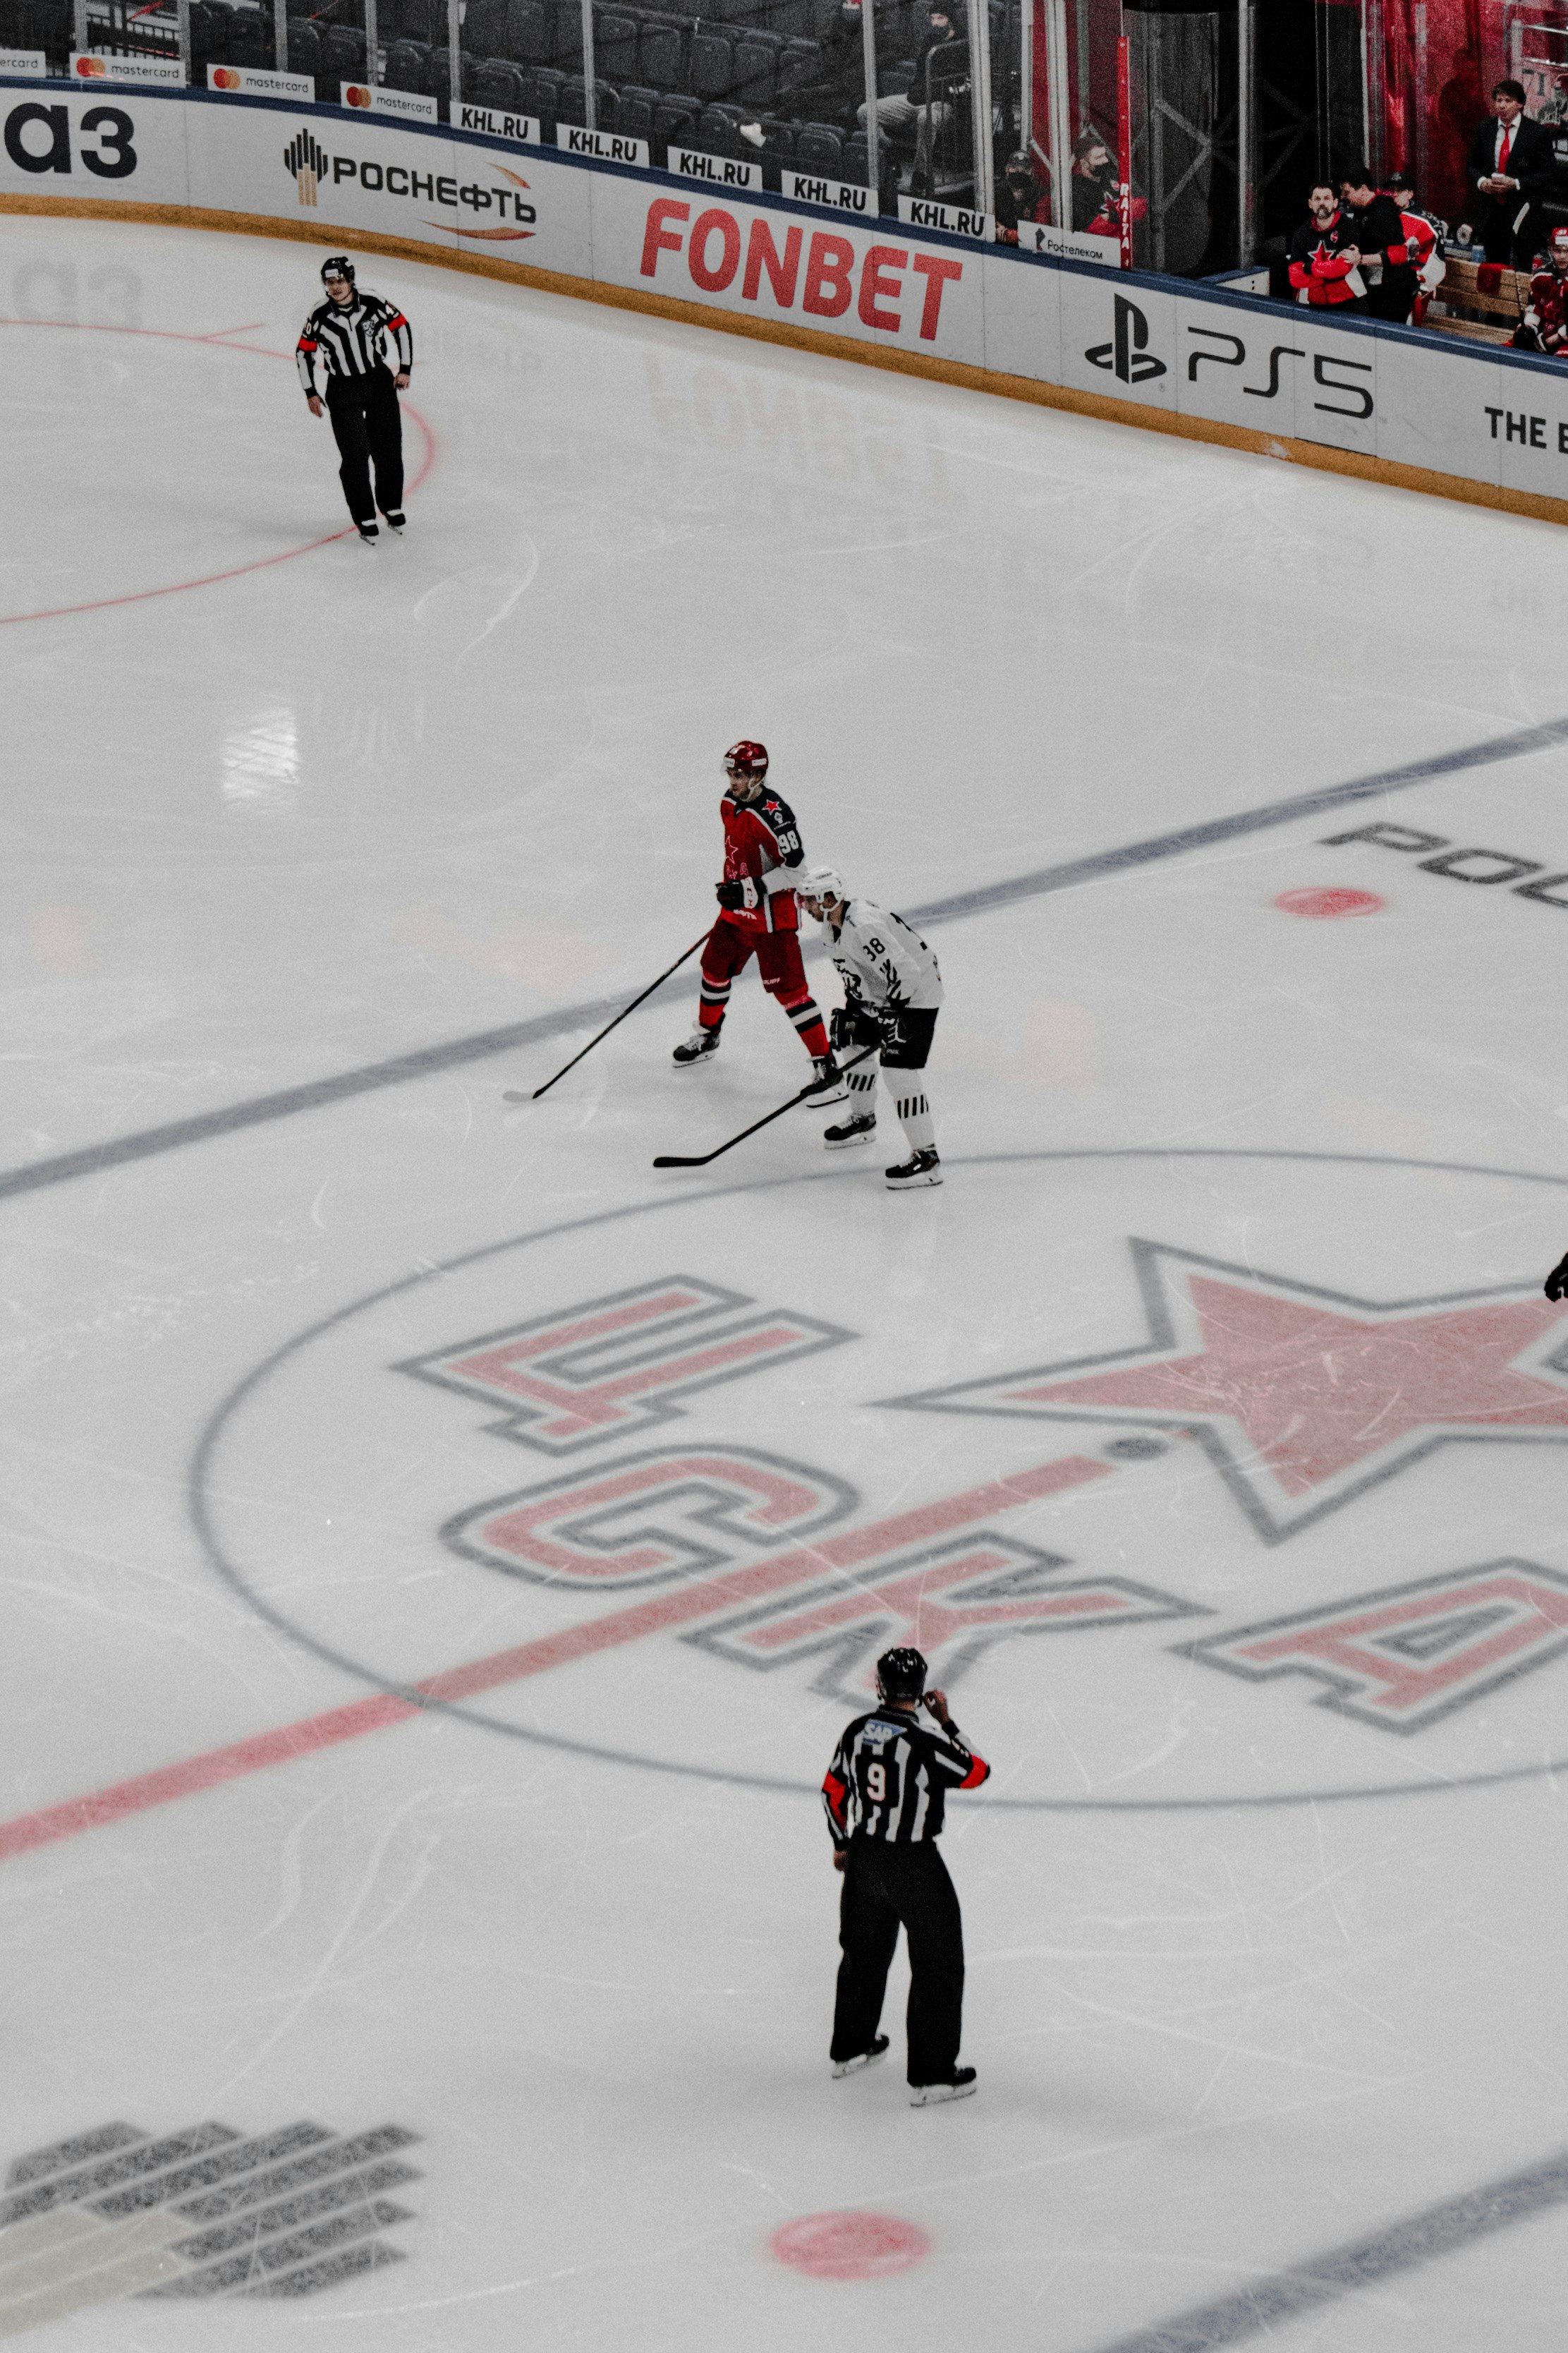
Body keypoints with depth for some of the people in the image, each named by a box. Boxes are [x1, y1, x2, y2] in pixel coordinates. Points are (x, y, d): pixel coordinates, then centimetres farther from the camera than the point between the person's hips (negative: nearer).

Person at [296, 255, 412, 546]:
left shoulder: (373, 304, -13)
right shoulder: (319, 316, -12)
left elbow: (401, 327, 1)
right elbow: (304, 352, 1)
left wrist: (405, 369, 1)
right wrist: (311, 393, 1)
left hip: (380, 381, 1)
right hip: (342, 389, -1)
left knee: (388, 450, 9)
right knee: (355, 455, -5)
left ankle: (392, 507, 29)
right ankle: (365, 519, 5)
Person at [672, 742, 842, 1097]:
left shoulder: (774, 815, -26)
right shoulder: (729, 804, 2)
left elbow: (794, 869, -25)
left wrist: (752, 891, -29)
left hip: (773, 913, -9)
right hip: (737, 908, 9)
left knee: (788, 988, -11)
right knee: (715, 967, 21)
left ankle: (826, 1065, -8)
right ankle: (707, 1036, 46)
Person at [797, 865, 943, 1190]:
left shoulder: (864, 926, -30)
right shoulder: (837, 923, 4)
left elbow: (903, 970, -34)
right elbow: (855, 974, 17)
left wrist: (891, 1015, -32)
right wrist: (849, 1010, 11)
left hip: (915, 994, -11)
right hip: (882, 994, 11)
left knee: (897, 1068, -17)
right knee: (856, 1043, 23)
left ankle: (926, 1158, -16)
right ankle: (862, 1120, 46)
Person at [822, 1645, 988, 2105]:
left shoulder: (857, 1731, -5)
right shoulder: (924, 1745, -24)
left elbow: (833, 1791, 7)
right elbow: (977, 1772, -10)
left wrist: (842, 1844, 22)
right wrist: (946, 1722, -3)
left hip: (865, 1857, 6)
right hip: (915, 1864, -6)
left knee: (865, 1951, 25)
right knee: (938, 1965, 5)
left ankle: (850, 2049, 39)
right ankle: (930, 2076, 5)